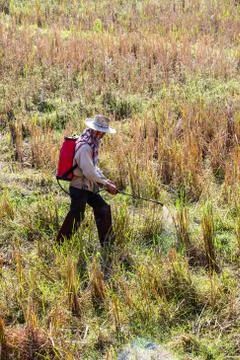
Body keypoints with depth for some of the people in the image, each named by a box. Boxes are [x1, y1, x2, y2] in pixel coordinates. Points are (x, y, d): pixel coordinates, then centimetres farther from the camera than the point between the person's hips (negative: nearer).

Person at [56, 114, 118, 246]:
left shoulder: (92, 144, 8)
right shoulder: (85, 147, -24)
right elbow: (89, 172, -27)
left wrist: (105, 180, 4)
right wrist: (106, 184, -18)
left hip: (88, 187, 10)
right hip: (79, 187, -10)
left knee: (103, 209, 12)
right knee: (76, 217, -4)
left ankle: (106, 243, 21)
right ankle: (60, 243, 9)